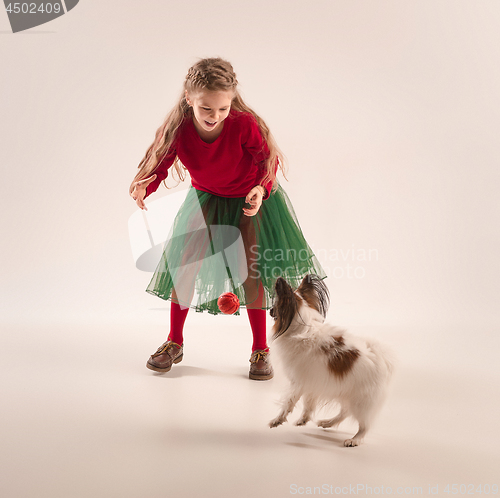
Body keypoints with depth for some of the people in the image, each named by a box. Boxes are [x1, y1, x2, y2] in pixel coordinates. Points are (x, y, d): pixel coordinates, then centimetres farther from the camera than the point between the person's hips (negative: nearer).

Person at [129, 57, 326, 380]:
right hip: (205, 198, 3)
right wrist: (143, 187, -35)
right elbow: (160, 162, -13)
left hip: (251, 198, -2)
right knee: (186, 261, -4)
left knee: (251, 269, -6)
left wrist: (260, 190, -38)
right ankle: (175, 343, 15)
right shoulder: (178, 128, -25)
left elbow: (268, 161, -18)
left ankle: (260, 350, 10)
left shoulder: (245, 124, -31)